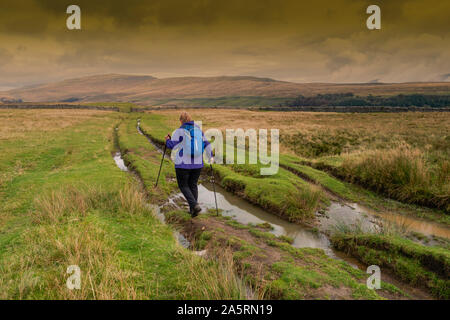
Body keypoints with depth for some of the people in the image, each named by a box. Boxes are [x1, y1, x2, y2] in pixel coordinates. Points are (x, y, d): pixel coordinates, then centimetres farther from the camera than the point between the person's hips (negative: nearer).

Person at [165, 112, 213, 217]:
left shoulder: (179, 131, -9)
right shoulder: (199, 130, 5)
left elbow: (172, 146, -7)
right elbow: (206, 144, 6)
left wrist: (167, 140, 13)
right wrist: (211, 156, 15)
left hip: (183, 164, -5)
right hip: (197, 163, 5)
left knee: (183, 186, 7)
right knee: (193, 185, 15)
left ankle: (195, 205, -10)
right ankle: (192, 209, 18)